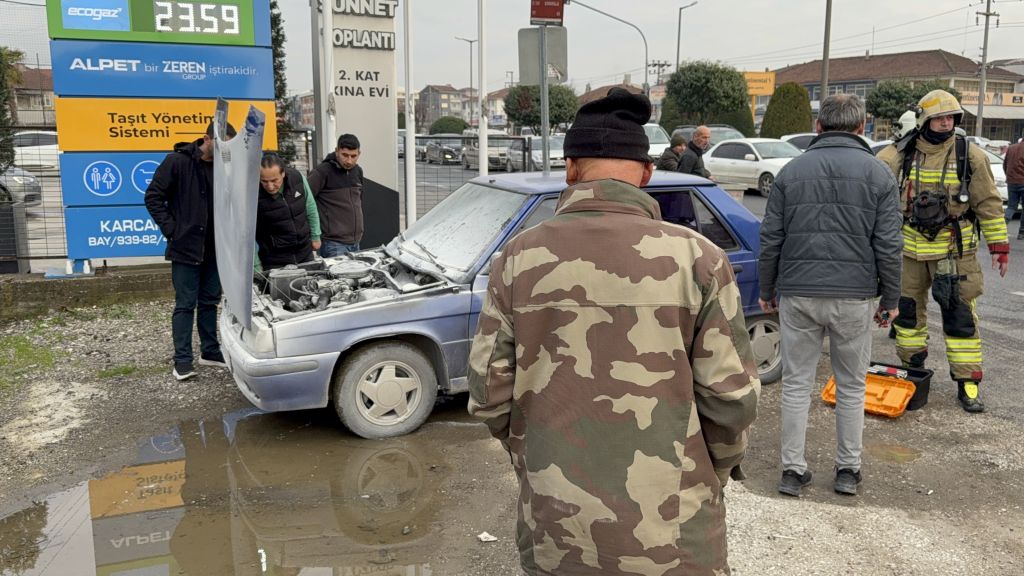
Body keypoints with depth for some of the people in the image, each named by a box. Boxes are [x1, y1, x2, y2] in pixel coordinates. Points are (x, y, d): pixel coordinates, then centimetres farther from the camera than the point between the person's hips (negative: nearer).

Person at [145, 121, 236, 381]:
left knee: (210, 301, 13)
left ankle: (210, 351, 25)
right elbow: (153, 196, -6)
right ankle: (182, 360, 7)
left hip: (215, 248, 5)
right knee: (186, 304, 0)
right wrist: (171, 229, -10)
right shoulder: (177, 161, -9)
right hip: (185, 247, -4)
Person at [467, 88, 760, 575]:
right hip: (671, 532, -1)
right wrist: (714, 472, 11)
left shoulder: (519, 259, -6)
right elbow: (731, 397, -8)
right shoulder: (696, 258, -10)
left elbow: (488, 393, -3)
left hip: (556, 528, 2)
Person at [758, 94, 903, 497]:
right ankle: (848, 470, 22)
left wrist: (767, 290, 13)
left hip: (797, 295, 1)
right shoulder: (878, 174, 0)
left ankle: (793, 470, 13)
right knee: (851, 387, 13)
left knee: (796, 384, 9)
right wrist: (890, 300, 8)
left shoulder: (792, 171, 3)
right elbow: (888, 245, -2)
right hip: (854, 297, 0)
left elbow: (771, 239, 3)